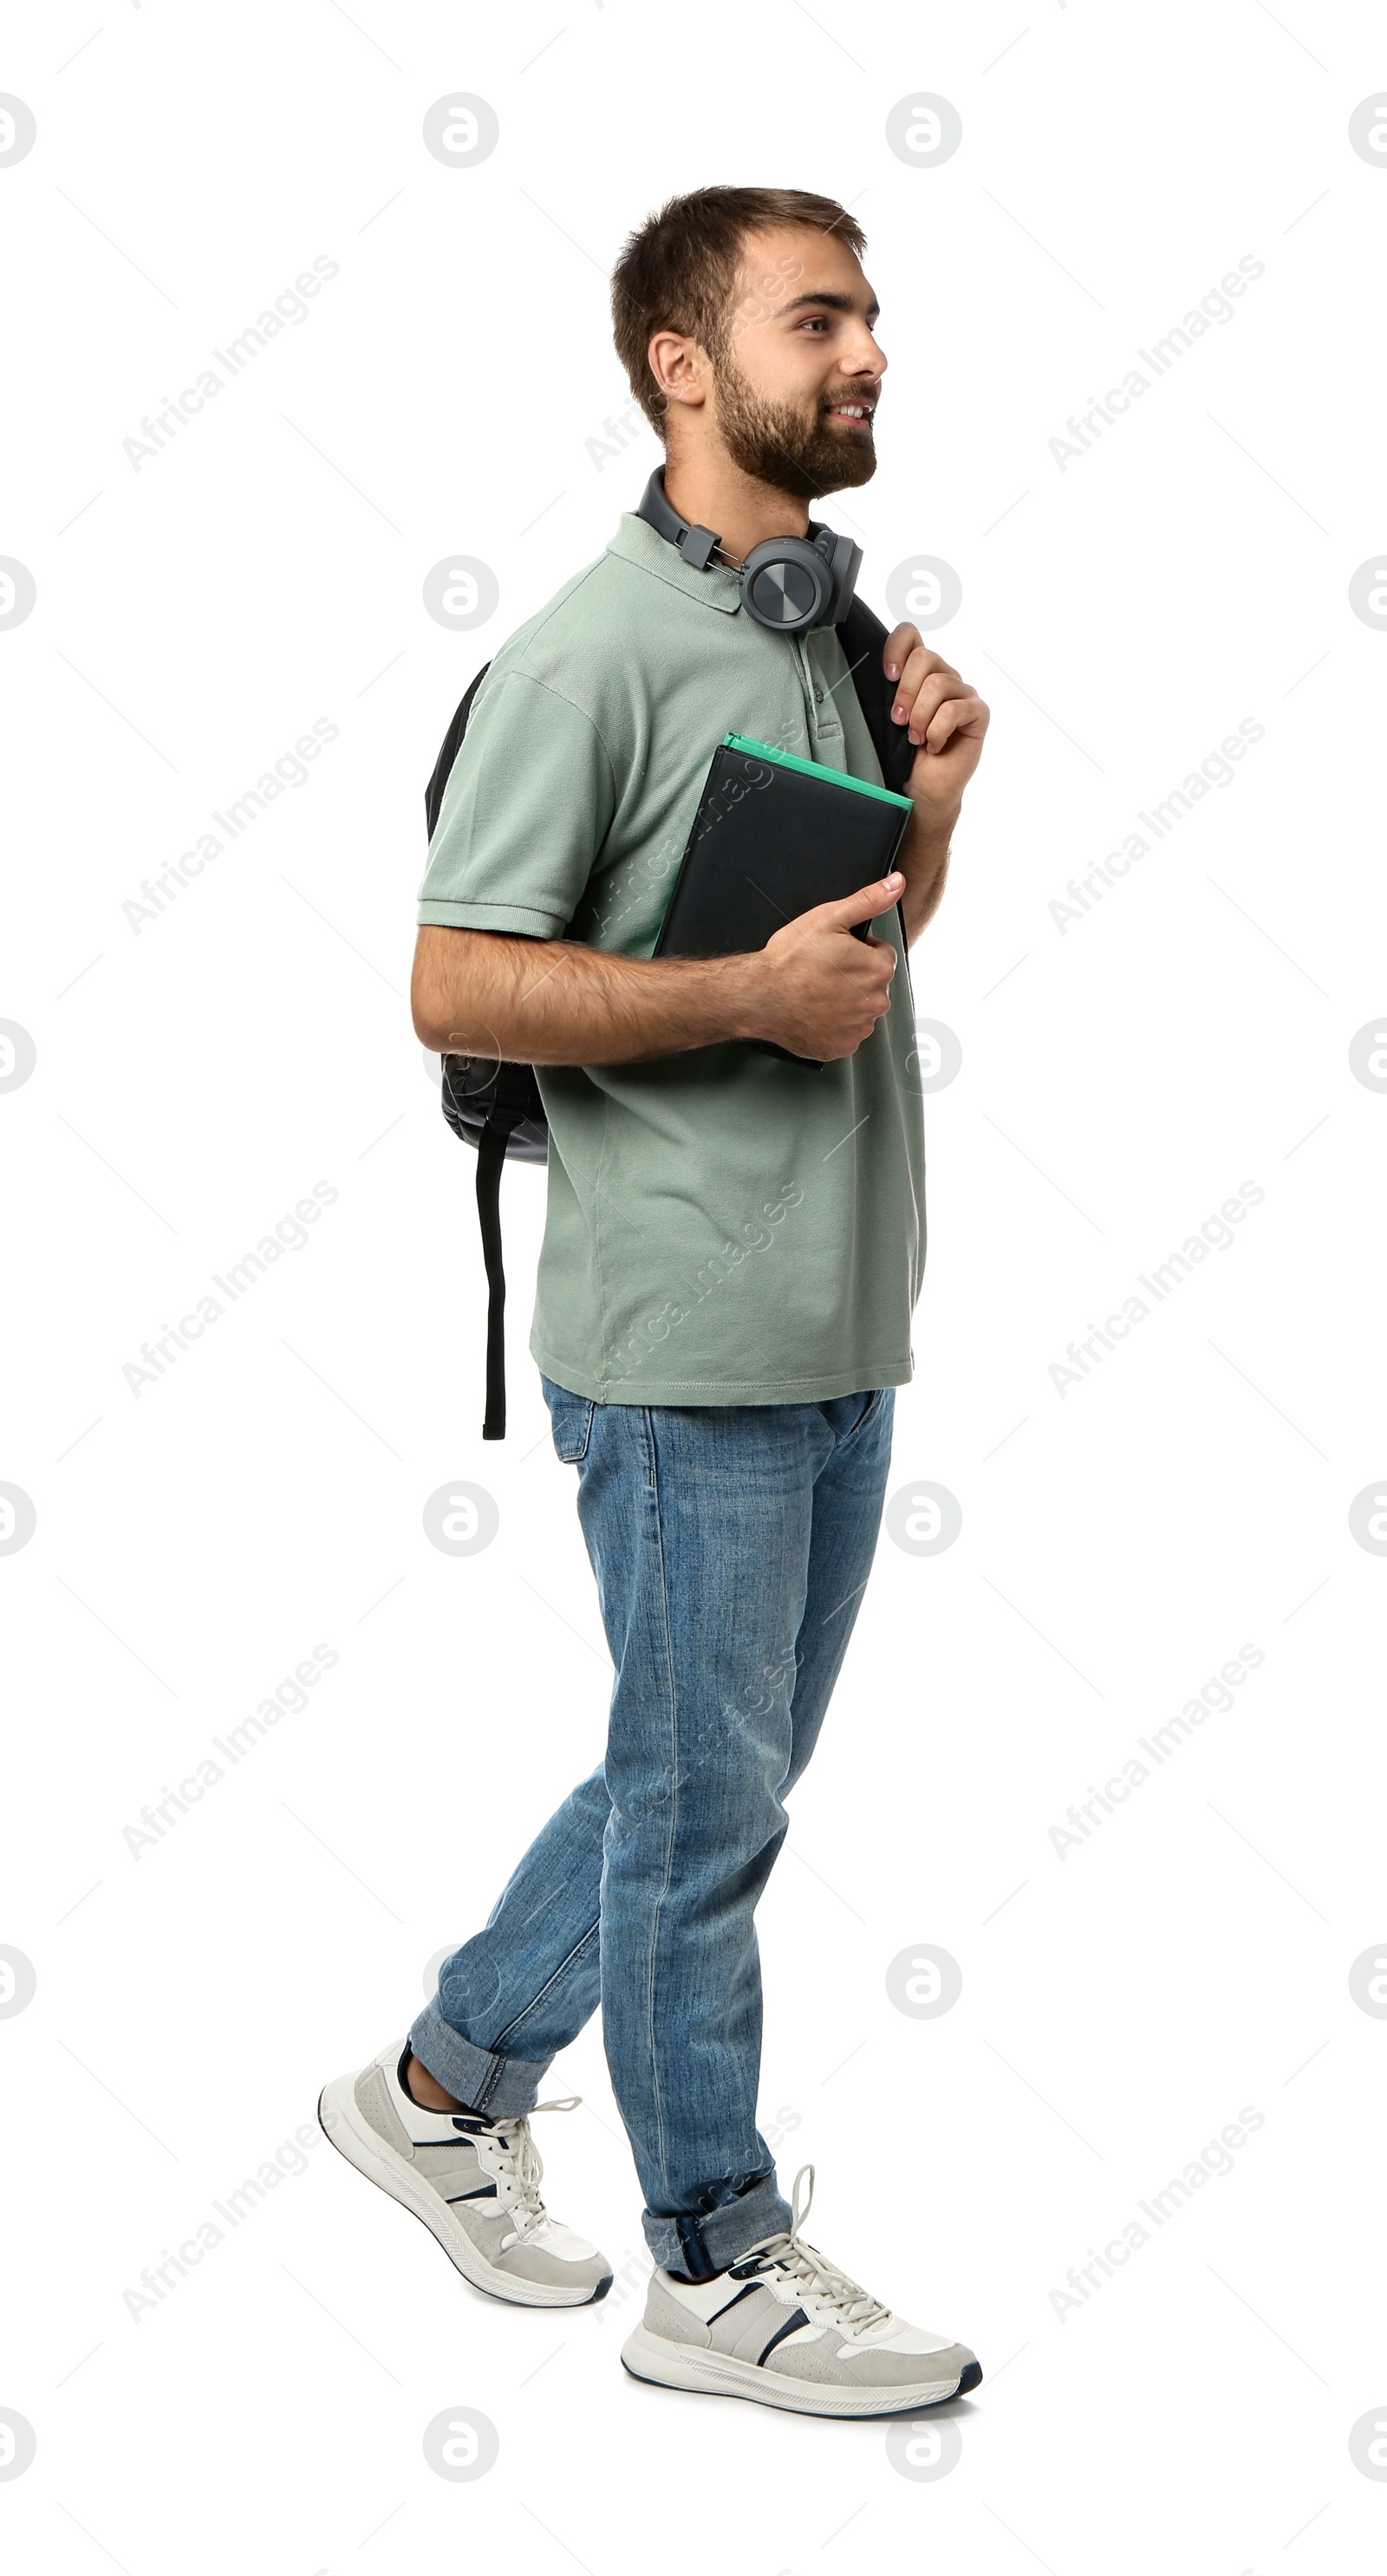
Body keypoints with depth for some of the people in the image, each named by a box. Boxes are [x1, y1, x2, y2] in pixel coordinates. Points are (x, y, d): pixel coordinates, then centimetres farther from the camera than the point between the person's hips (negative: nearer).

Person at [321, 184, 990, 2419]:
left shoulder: (837, 626, 14)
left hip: (843, 1326, 9)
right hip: (686, 1335, -9)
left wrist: (934, 791, 5)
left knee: (716, 1777, 17)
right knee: (704, 1805, 3)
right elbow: (454, 986, -16)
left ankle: (450, 2086, 34)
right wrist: (747, 995, -21)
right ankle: (722, 2269, 18)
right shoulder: (600, 652, -13)